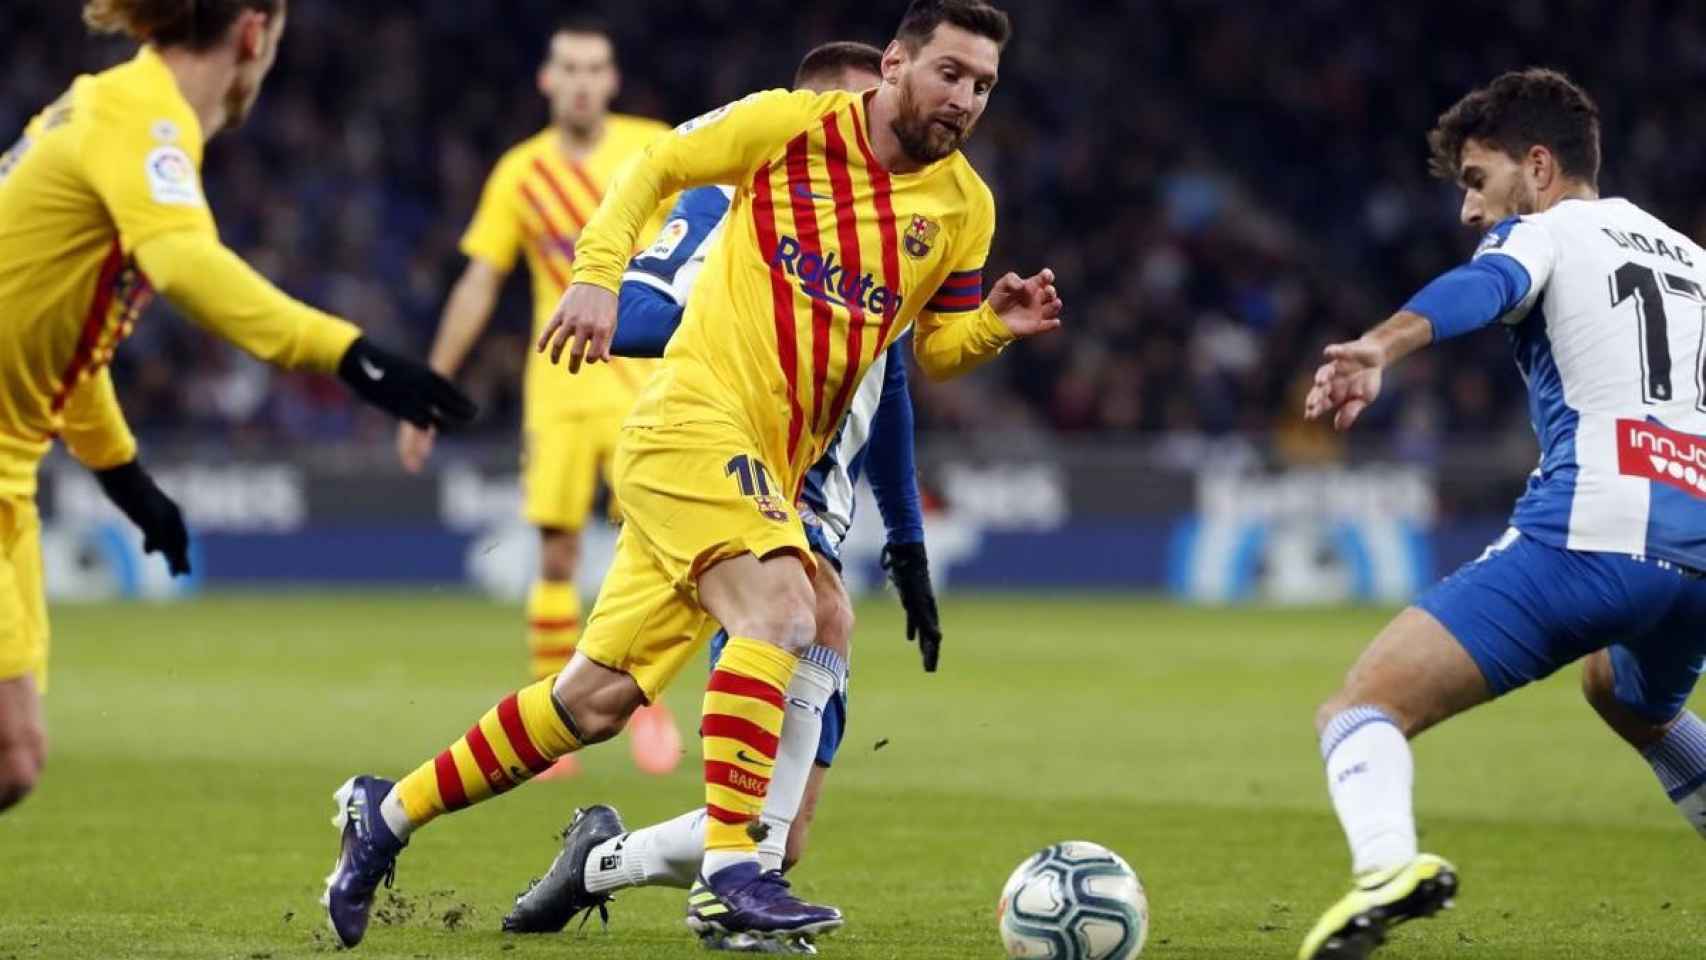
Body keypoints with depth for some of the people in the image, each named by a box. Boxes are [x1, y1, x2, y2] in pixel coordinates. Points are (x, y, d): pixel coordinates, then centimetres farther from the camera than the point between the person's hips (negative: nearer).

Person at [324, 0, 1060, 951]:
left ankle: (388, 812, 21)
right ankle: (730, 874, -30)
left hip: (774, 467, 6)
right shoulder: (792, 126, -5)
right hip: (696, 417, -6)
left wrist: (996, 324, -3)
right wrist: (598, 274, -7)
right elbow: (654, 168, 6)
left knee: (595, 701, 7)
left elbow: (935, 348, 17)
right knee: (780, 612, -30)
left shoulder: (964, 204, 8)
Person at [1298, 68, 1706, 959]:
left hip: (1588, 540, -7)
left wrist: (1379, 347, -35)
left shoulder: (1543, 233, 9)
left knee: (1361, 708, -10)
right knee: (1633, 703, 41)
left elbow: (1479, 289, -15)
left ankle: (1388, 862, -40)